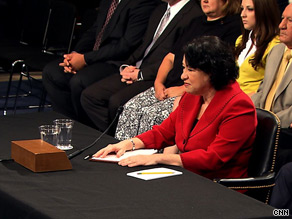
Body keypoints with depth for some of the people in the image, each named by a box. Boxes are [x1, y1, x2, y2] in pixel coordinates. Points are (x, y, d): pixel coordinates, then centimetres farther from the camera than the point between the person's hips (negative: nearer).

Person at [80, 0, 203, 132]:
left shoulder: (194, 15, -11)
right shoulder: (159, 12, 21)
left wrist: (140, 74, -14)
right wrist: (125, 66, 2)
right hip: (136, 69, 9)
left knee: (116, 101, -28)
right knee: (89, 95, -4)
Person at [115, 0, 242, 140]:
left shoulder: (233, 27, -4)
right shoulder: (197, 22, 22)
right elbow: (171, 56, 22)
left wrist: (183, 89, -15)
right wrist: (158, 82, 4)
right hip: (167, 88, 8)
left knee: (151, 114, -27)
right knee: (130, 108, -12)